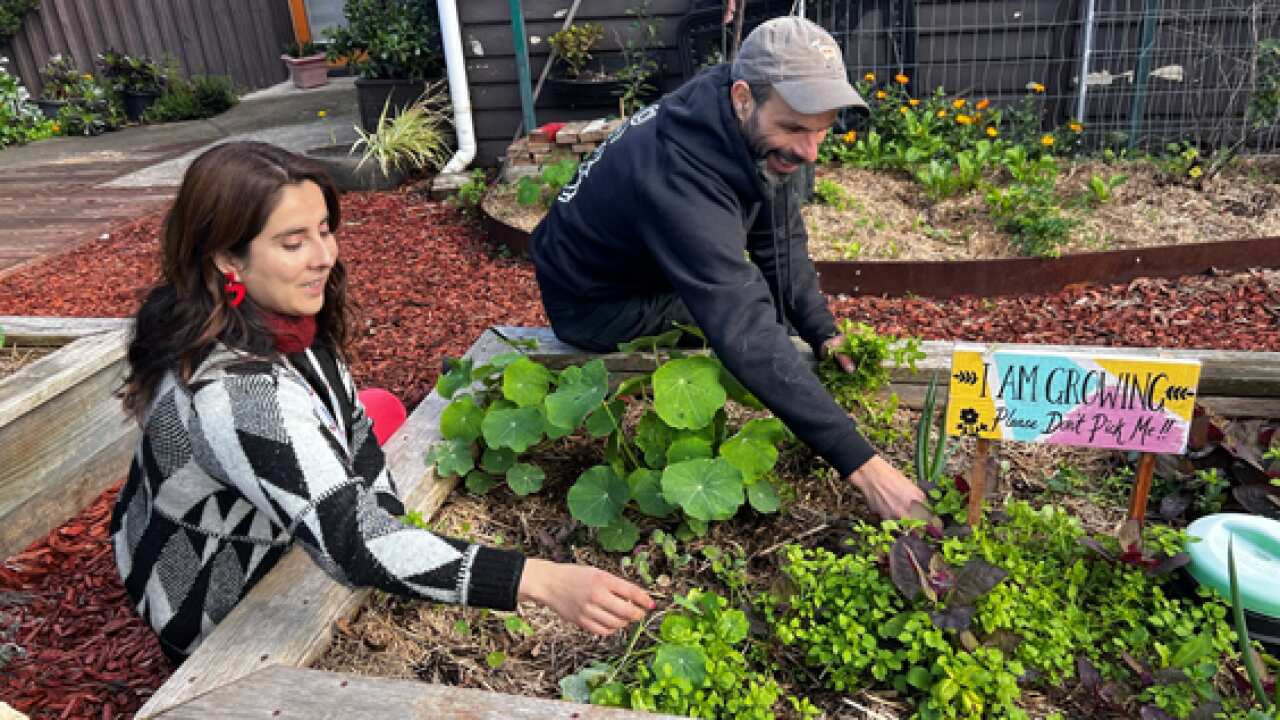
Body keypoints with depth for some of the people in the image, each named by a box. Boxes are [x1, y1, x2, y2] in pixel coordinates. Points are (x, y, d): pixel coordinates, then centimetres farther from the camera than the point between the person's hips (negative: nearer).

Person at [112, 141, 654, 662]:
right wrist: (541, 581, -53)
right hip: (219, 611, -7)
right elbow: (350, 543, -44)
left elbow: (350, 425, -2)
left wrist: (392, 523, -11)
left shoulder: (279, 317, -14)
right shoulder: (229, 389, -39)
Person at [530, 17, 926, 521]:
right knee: (751, 306, -16)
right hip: (592, 302, -8)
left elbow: (779, 237, -4)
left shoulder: (758, 128, -16)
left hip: (651, 260, 8)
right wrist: (861, 464, -46)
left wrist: (823, 333, -15)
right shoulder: (678, 178, -40)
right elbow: (747, 336, -46)